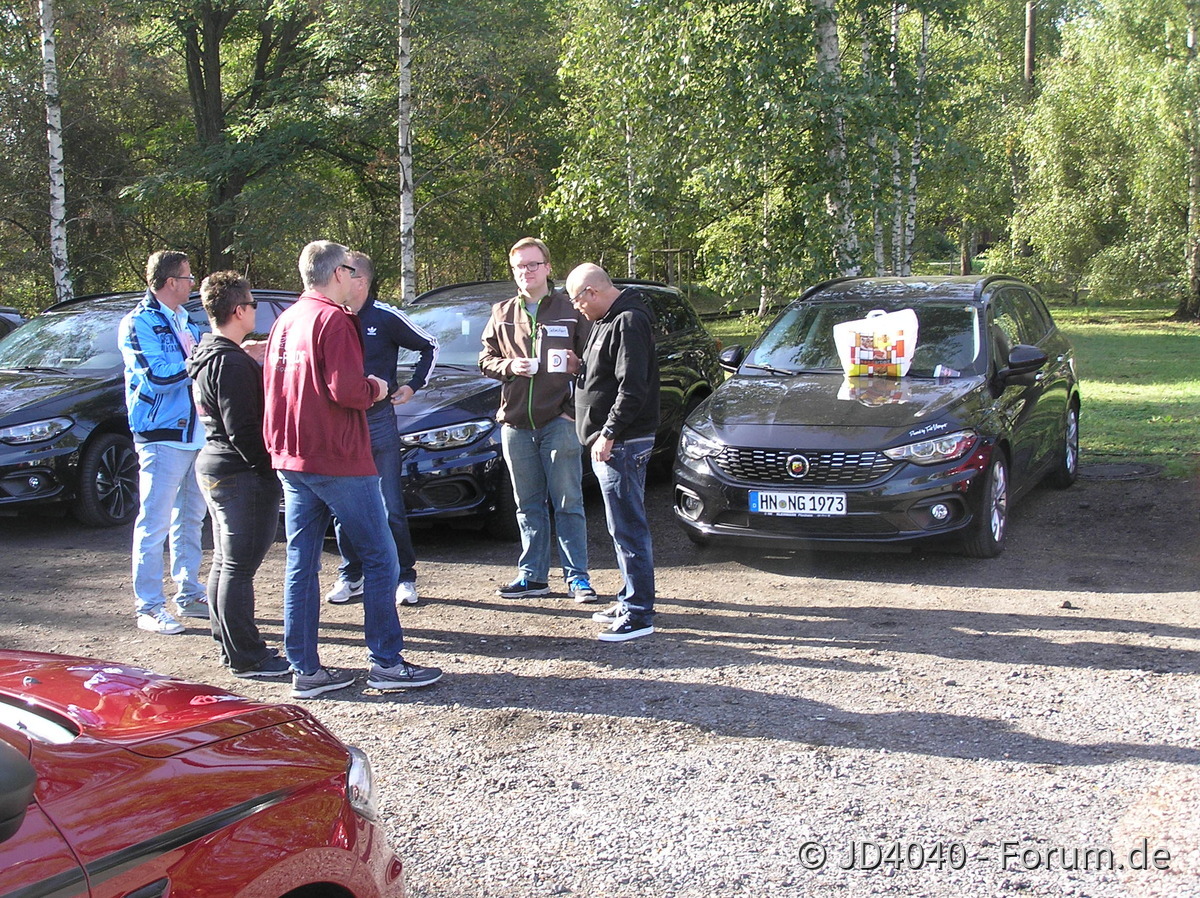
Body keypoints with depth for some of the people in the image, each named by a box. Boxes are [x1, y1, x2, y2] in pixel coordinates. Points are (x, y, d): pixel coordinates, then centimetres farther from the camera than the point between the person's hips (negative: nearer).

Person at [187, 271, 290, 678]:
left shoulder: (207, 355, 13)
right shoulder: (231, 362, -19)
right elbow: (243, 430, -22)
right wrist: (269, 467, -15)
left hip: (214, 463, 11)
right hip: (240, 474, -11)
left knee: (224, 563, 17)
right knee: (239, 567, -5)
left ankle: (229, 644, 27)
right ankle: (246, 657, 2)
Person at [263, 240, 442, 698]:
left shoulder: (285, 321, 11)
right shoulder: (334, 319, -13)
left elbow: (272, 384, 15)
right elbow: (348, 390, -21)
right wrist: (376, 388, -2)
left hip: (290, 460, 8)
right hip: (337, 458, -8)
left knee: (301, 563, 9)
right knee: (380, 557, 1)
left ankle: (305, 669, 12)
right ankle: (386, 663, 2)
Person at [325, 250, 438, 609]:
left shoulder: (385, 317, -3)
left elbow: (430, 346, 9)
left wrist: (413, 385, 3)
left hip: (378, 421, -3)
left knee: (391, 508, 0)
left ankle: (404, 577, 10)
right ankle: (350, 576, 19)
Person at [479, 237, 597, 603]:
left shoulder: (569, 310, 1)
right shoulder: (502, 313, 12)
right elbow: (485, 359, 14)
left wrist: (576, 408, -7)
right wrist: (509, 366, -8)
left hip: (559, 421, -4)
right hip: (515, 422, 4)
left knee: (568, 502, -1)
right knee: (528, 505, 10)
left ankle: (577, 577, 4)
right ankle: (533, 575, 17)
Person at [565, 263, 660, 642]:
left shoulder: (628, 323, -17)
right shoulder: (608, 320, 16)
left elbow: (633, 388, -23)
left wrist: (608, 434, -22)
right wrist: (580, 366, 11)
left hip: (623, 442, -11)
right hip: (610, 442, 11)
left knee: (628, 526, -8)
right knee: (624, 525, 16)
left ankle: (639, 613, -4)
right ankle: (630, 600, 25)